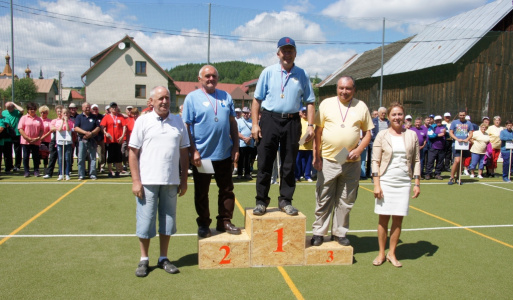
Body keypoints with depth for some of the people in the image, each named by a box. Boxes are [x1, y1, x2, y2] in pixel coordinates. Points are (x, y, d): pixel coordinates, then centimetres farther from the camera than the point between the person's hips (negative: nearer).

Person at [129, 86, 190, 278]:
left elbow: (184, 152, 12)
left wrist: (184, 179, 9)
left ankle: (163, 258, 24)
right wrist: (135, 180, -7)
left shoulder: (178, 122, 9)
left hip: (171, 181, 3)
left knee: (168, 219, 10)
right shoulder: (143, 122, 2)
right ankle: (144, 260, 20)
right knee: (145, 220, 4)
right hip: (148, 181, -2)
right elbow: (133, 153, 0)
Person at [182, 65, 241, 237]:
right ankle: (203, 225, 23)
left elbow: (233, 122, 12)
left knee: (227, 190, 11)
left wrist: (235, 146, 5)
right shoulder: (192, 98, -2)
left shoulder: (225, 96, 10)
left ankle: (225, 221, 25)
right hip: (202, 155, -3)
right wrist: (193, 151, -14)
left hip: (225, 153, 4)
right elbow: (186, 127, -7)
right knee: (201, 192, 8)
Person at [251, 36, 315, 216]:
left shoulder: (302, 75, 7)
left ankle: (285, 200, 19)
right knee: (264, 163, 1)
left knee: (289, 164, 7)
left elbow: (309, 102, 9)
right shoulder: (268, 72, 3)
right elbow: (257, 99, 3)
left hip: (292, 122, 2)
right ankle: (261, 200, 13)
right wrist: (255, 124, -4)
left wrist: (310, 125, -1)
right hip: (270, 120, -1)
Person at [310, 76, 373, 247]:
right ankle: (318, 233, 17)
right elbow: (318, 132, 4)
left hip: (351, 162, 2)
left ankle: (339, 233, 24)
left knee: (346, 201, 9)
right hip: (328, 160, -1)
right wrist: (316, 156, -2)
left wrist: (359, 150, -7)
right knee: (323, 199, 5)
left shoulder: (361, 107, 7)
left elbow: (367, 133, 10)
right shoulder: (326, 104, 3)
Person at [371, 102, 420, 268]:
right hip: (385, 182, -2)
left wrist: (417, 183, 3)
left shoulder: (412, 135, 6)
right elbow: (375, 161, -3)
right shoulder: (382, 136, 0)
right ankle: (381, 253, 16)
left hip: (404, 183, 2)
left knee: (398, 219, 5)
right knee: (383, 218, 3)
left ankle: (392, 253, 19)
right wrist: (376, 184, -9)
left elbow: (416, 161, 8)